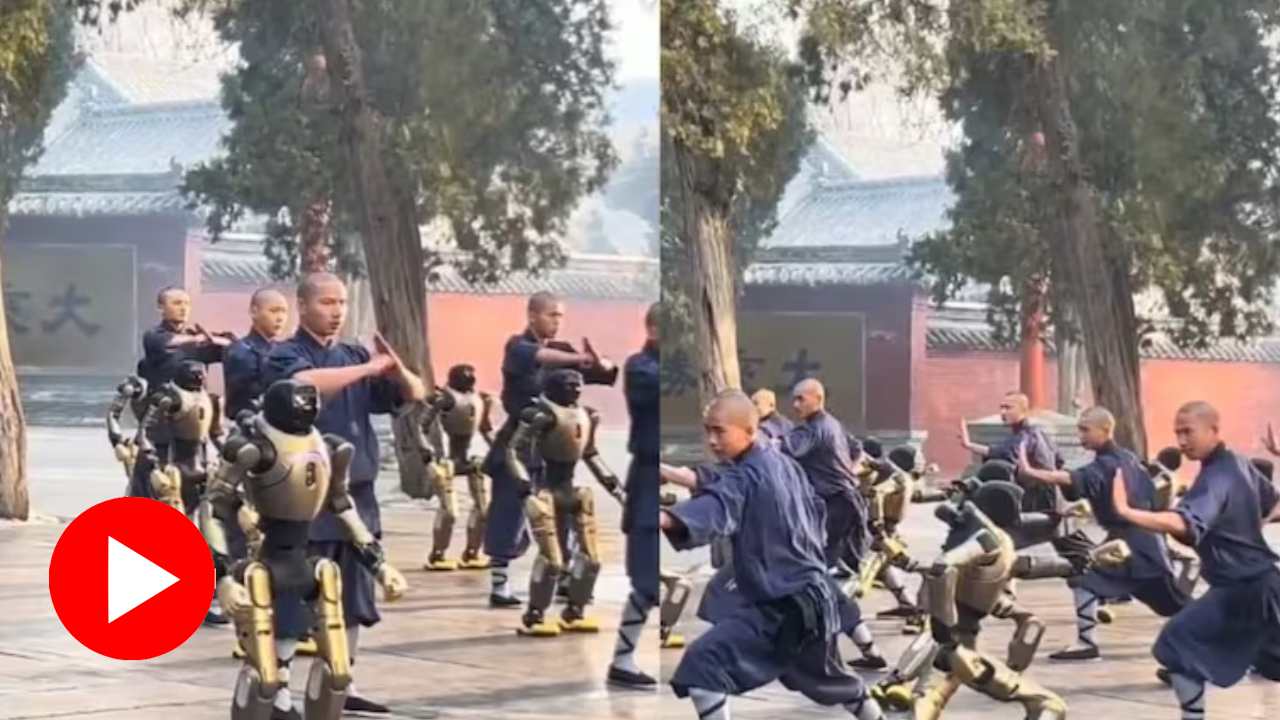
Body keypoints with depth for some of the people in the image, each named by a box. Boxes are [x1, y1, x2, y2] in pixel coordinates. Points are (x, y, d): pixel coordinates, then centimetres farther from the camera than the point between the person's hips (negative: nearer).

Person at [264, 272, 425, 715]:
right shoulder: (286, 355, -5)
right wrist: (371, 368, -25)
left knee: (354, 600, 11)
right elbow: (307, 383, -29)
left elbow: (415, 395, 9)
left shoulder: (355, 357, 11)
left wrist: (395, 366, -12)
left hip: (356, 496, 6)